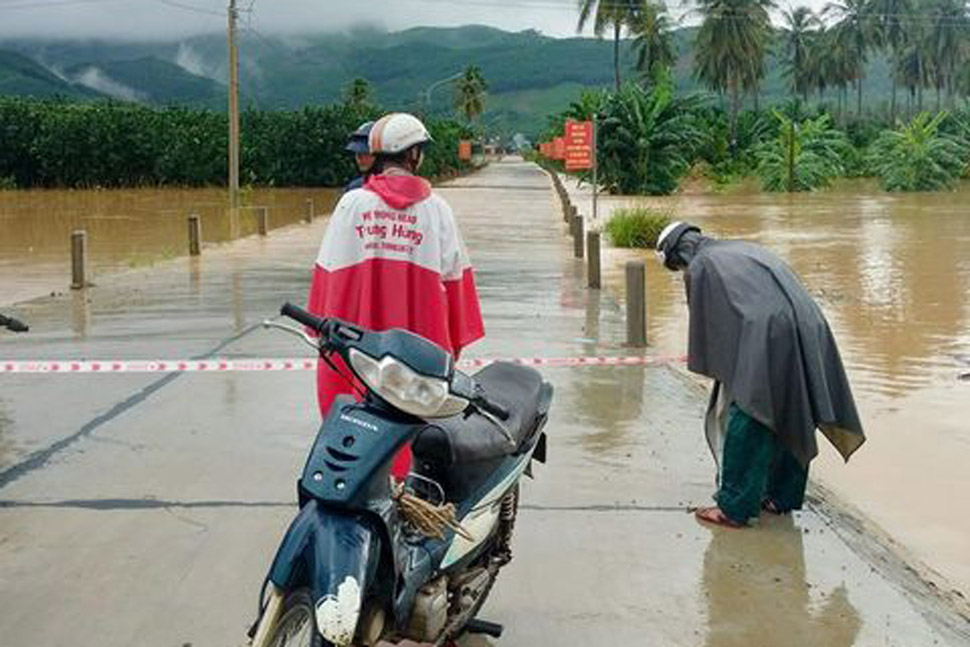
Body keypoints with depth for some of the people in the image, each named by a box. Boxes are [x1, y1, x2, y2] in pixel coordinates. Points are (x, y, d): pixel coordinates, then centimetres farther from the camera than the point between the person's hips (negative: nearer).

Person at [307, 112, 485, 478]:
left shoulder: (352, 203, -1)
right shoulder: (436, 209, 0)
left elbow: (329, 271, 0)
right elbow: (453, 277, 3)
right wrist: (453, 345, 13)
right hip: (421, 348, 0)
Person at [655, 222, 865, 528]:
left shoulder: (701, 267, 7)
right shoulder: (744, 250, 29)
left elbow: (706, 325, 6)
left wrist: (720, 373, 17)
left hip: (768, 338, -8)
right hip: (808, 332, 8)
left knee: (745, 424, 0)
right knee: (790, 419, 18)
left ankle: (734, 507, 3)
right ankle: (782, 497, 28)